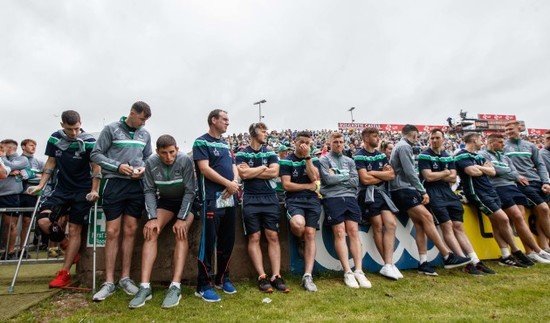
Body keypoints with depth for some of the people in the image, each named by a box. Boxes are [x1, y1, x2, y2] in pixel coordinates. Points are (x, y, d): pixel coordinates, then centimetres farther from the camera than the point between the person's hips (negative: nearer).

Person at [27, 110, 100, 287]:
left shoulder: (89, 142, -13)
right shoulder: (55, 138, -1)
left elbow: (96, 167, -11)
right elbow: (51, 163, 8)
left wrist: (94, 190, -20)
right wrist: (40, 185, 3)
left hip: (82, 191, -4)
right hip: (62, 189, 4)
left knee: (74, 230, -1)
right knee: (43, 222, -13)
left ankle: (64, 273, 6)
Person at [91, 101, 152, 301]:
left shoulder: (145, 134, 11)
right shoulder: (111, 129, -1)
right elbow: (96, 154, -1)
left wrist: (144, 168, -3)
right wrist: (118, 166, -14)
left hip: (136, 185, 4)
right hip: (115, 183, -3)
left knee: (130, 231, 7)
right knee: (112, 232, -1)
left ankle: (125, 278, 17)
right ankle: (109, 282, 8)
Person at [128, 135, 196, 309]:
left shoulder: (186, 160, -25)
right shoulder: (151, 163, -16)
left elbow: (189, 191, -22)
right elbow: (149, 191, -11)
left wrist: (181, 218, -25)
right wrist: (152, 218, -22)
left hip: (186, 201, -3)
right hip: (165, 201, 3)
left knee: (181, 232, -26)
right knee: (150, 231, -17)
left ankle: (175, 286, -26)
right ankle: (145, 286, -17)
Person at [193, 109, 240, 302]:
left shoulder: (226, 144, 20)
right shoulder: (201, 142, -3)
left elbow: (233, 167, 16)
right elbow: (205, 169, -13)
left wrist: (235, 182, -5)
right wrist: (228, 183, -13)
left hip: (229, 199, 7)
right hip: (212, 199, -7)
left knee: (227, 241, 12)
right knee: (208, 242, -3)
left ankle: (222, 279, 27)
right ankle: (203, 286, 8)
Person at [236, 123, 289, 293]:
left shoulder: (270, 153, 12)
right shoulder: (241, 154, 5)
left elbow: (274, 172, -5)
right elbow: (243, 174, -11)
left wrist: (252, 171, -6)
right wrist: (263, 167, -3)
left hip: (270, 198, 2)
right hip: (251, 200, -2)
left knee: (273, 236, -1)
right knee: (254, 238, -2)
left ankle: (276, 276, 2)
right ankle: (262, 277, 3)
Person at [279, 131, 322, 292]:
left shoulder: (314, 159, 13)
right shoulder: (286, 161, 3)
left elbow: (314, 177, -5)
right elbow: (286, 185, -6)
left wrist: (307, 157, -8)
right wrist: (309, 186, -3)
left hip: (312, 200, 3)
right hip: (293, 199, -3)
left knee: (310, 234, -6)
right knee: (298, 224, -31)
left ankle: (307, 276, -3)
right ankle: (301, 241, 7)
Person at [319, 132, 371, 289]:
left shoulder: (349, 161, 19)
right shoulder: (324, 160, 7)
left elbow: (355, 181, 7)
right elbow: (328, 179, -9)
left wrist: (337, 178, -1)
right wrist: (346, 176, 2)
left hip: (350, 197, 4)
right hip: (332, 198, -4)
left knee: (353, 231, -5)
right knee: (340, 232, -9)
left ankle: (359, 271, -3)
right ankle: (348, 272, -5)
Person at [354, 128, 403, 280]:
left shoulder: (381, 155, 18)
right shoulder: (359, 156, -3)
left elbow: (392, 175, 6)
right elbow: (365, 180, -13)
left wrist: (373, 173, -6)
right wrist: (383, 175, 1)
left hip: (382, 192, 6)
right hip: (368, 193, -6)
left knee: (391, 224, -9)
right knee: (378, 226, -11)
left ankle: (388, 265, -10)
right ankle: (389, 264, -1)